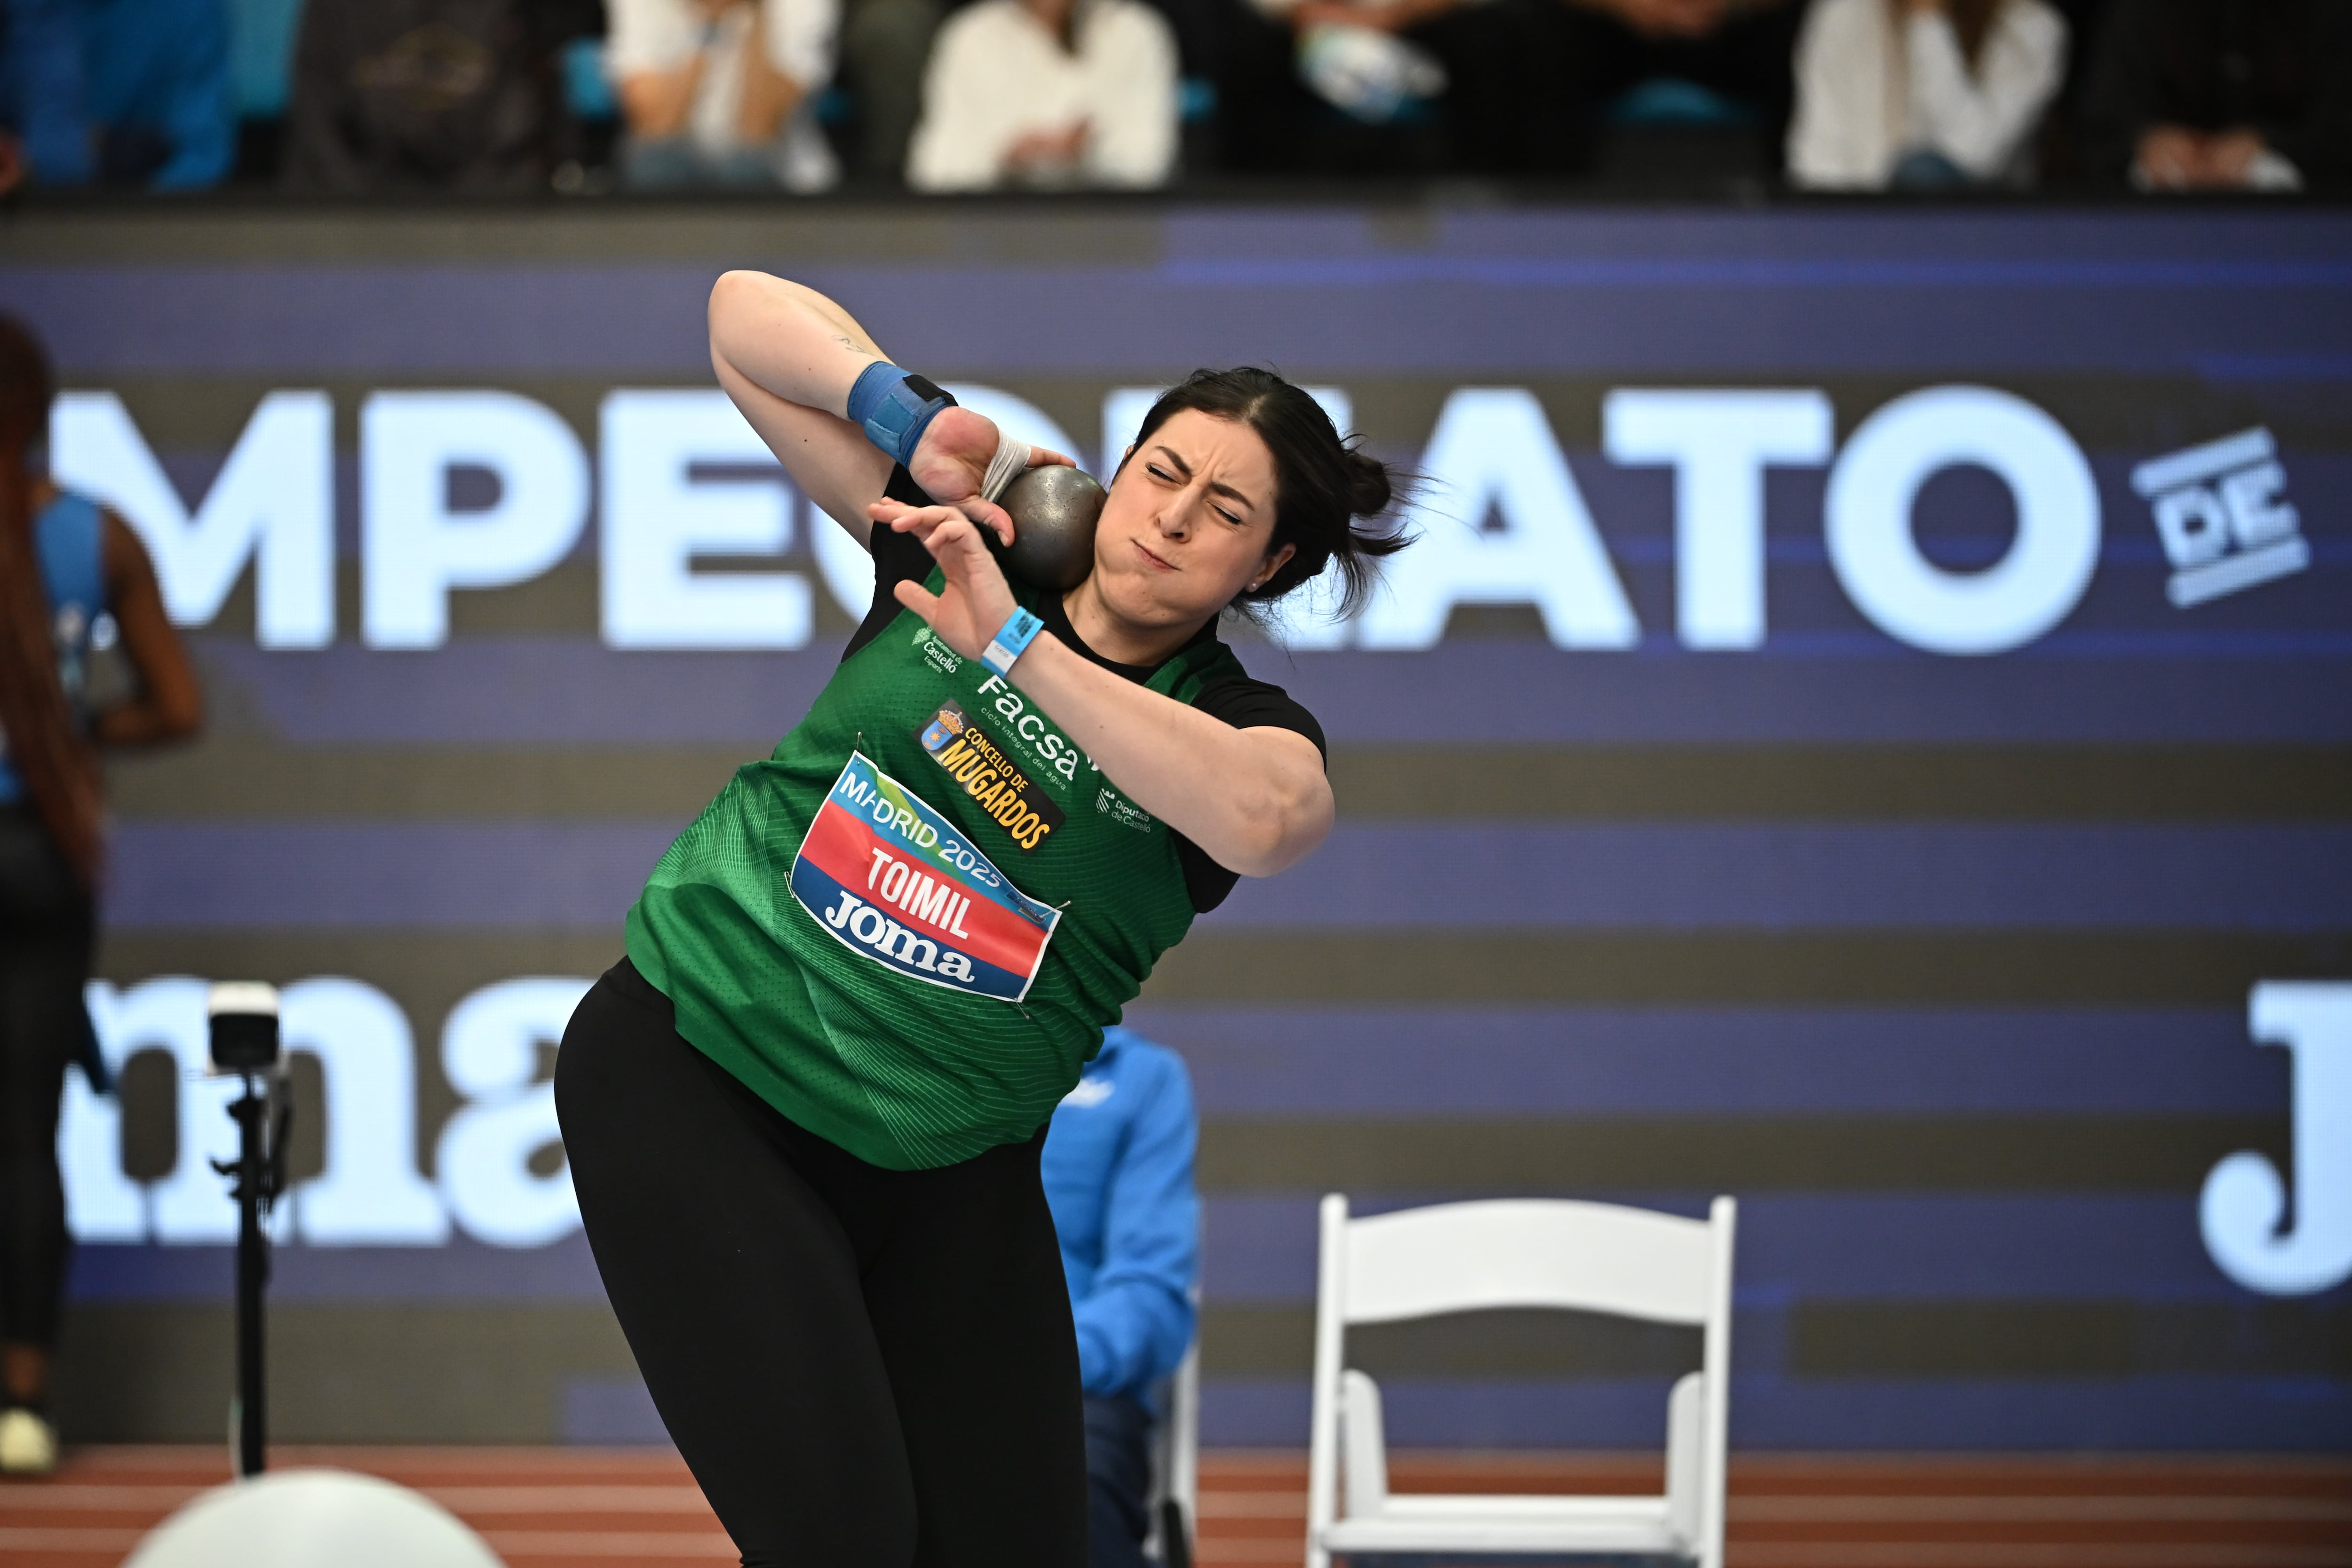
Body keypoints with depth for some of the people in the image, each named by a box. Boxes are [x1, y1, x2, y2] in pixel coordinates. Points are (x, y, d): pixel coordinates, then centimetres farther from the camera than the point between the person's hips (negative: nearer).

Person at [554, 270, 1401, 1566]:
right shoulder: (967, 535, 1)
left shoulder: (1244, 724, -4)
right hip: (689, 1072, -2)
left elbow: (1262, 816, -32)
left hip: (945, 1172, 2)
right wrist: (913, 415, -12)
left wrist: (1009, 643, -31)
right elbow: (746, 313, 5)